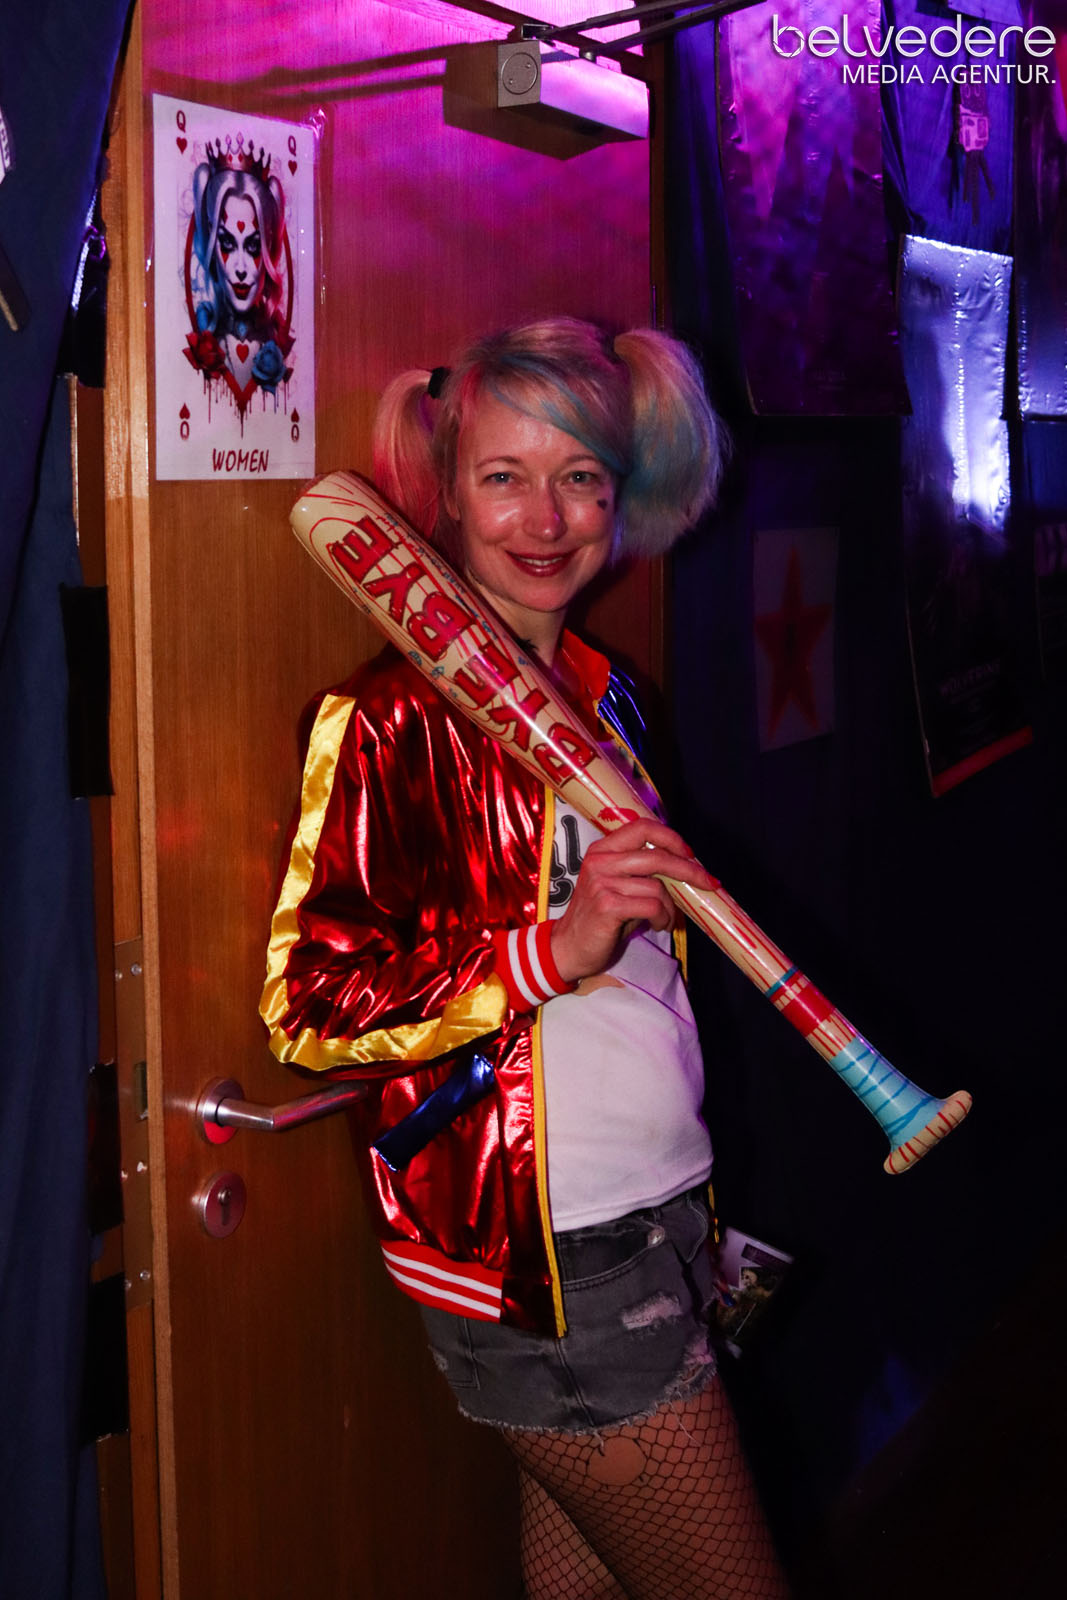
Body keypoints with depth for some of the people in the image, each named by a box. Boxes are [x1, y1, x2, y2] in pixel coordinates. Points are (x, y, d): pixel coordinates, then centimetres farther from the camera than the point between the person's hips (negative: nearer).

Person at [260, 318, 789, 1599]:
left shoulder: (602, 695, 13)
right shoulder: (391, 719, -13)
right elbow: (309, 1005, -18)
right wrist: (555, 948, -26)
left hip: (650, 1229, 8)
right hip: (540, 1254, -7)